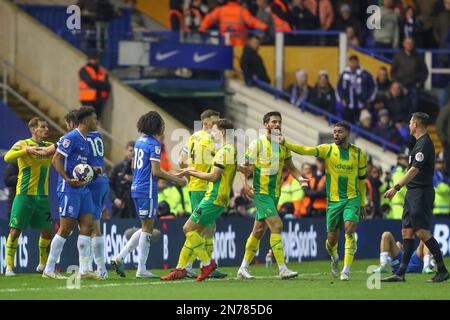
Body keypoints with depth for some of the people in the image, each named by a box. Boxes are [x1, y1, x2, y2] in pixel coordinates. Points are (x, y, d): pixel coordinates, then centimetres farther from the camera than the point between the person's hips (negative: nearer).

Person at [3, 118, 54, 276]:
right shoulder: (22, 144, -5)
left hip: (43, 196, 5)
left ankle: (43, 264, 24)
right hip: (24, 195, -5)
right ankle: (9, 266, 2)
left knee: (47, 231, 6)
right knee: (15, 230, -6)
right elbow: (7, 157, -19)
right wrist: (27, 150, -31)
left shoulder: (49, 146, 12)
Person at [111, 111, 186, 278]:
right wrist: (177, 180, -9)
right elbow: (156, 171, -18)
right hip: (148, 190, -9)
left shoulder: (139, 141, 13)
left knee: (145, 227, 16)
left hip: (136, 188, 9)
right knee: (147, 228, -2)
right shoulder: (154, 144, -13)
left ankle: (119, 258, 9)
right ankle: (141, 269, -1)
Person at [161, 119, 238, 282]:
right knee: (194, 231, 10)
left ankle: (207, 263, -6)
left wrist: (191, 173, -6)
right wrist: (195, 172, 18)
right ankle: (181, 268, 10)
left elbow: (214, 176, -17)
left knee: (188, 228, -8)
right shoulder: (233, 150, 16)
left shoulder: (224, 150, -15)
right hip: (222, 199, 10)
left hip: (214, 198, -10)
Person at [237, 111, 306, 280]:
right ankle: (282, 269, -19)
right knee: (277, 225, -17)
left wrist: (300, 178, -3)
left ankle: (244, 268, 20)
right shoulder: (257, 144, -9)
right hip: (261, 192, -7)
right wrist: (245, 184, -26)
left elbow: (290, 166, 16)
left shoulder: (283, 145, 10)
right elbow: (246, 168, -9)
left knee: (259, 231, 11)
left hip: (275, 193, 7)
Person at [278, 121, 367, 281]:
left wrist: (362, 204, 17)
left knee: (349, 230, -21)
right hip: (333, 200, 1)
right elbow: (305, 150, -16)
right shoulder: (327, 150, -2)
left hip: (352, 199, -1)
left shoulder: (359, 153, 2)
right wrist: (285, 144, -31)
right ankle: (334, 258, 39)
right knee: (332, 238, 4)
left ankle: (346, 270, -16)